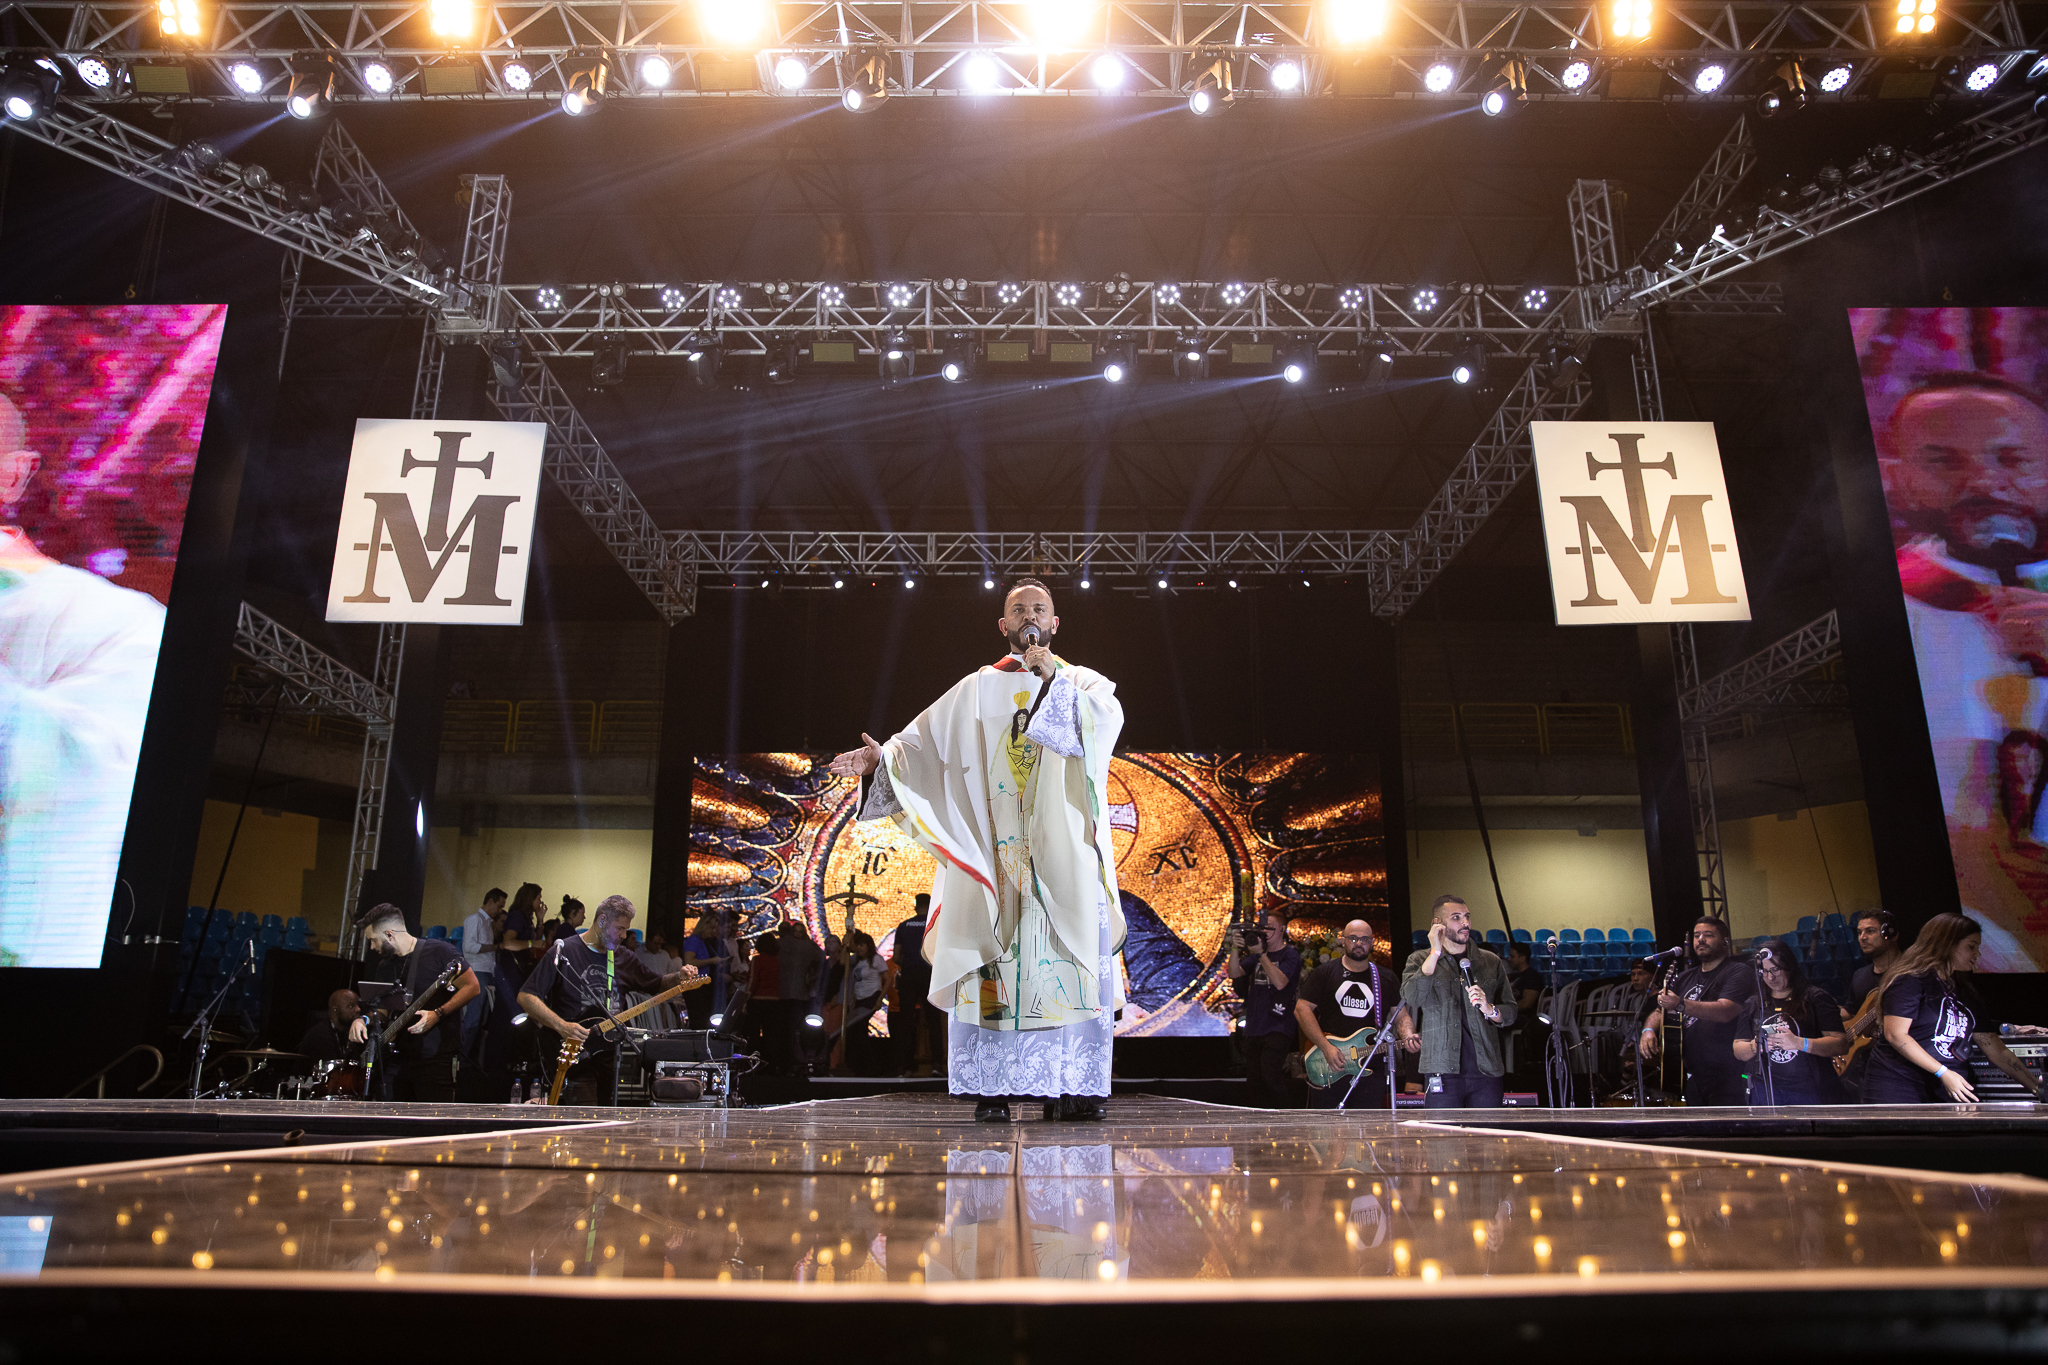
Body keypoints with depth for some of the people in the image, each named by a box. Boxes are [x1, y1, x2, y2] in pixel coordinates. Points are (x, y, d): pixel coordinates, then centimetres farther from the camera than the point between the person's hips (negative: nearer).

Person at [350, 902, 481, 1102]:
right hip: (398, 1059, 7)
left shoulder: (438, 951, -8)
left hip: (438, 1057, -7)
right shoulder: (384, 968, 16)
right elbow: (383, 1008, 22)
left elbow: (472, 987, -9)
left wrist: (437, 1014, -17)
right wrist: (364, 1019, 1)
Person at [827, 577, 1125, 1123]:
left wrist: (1054, 682, -17)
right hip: (991, 853, 1)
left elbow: (1106, 719, -7)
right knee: (990, 967, -7)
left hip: (1063, 853, 0)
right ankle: (991, 1088, -4)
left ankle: (1070, 1087, -4)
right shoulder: (975, 691, 17)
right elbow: (923, 741, 10)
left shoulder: (1083, 683, 15)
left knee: (1069, 963, -8)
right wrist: (882, 758, -9)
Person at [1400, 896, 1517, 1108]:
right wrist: (1435, 953, -13)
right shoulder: (1420, 960, 7)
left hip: (1487, 1070, 2)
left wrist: (1490, 1010, -8)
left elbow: (1511, 1013, 14)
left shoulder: (1491, 962, 13)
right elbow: (1412, 998, -12)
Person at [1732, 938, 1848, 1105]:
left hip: (1811, 1091, -2)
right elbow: (1738, 1051, 14)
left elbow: (1841, 1044, -6)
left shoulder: (1815, 998, 4)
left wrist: (1799, 1043, -19)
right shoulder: (1753, 1004, 15)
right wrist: (1755, 1046, -8)